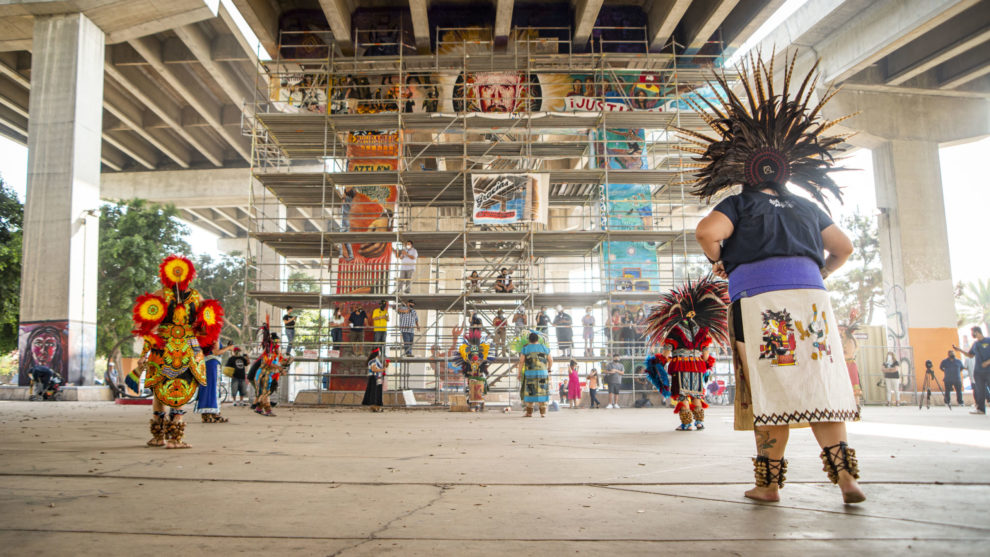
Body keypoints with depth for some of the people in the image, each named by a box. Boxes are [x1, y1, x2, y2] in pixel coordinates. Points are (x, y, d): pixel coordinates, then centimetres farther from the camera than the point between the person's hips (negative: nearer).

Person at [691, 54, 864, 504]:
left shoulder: (740, 203, 7)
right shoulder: (805, 208, 21)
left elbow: (706, 232, -12)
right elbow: (843, 248, 25)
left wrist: (718, 262, 5)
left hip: (757, 297, -4)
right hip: (810, 294, 4)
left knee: (771, 389, 1)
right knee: (820, 385, 6)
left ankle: (769, 484, 7)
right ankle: (845, 475, -4)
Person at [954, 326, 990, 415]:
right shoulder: (975, 343, 14)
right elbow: (970, 355, 25)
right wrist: (959, 349, 18)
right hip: (978, 371, 6)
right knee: (979, 391, 4)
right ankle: (981, 409, 8)